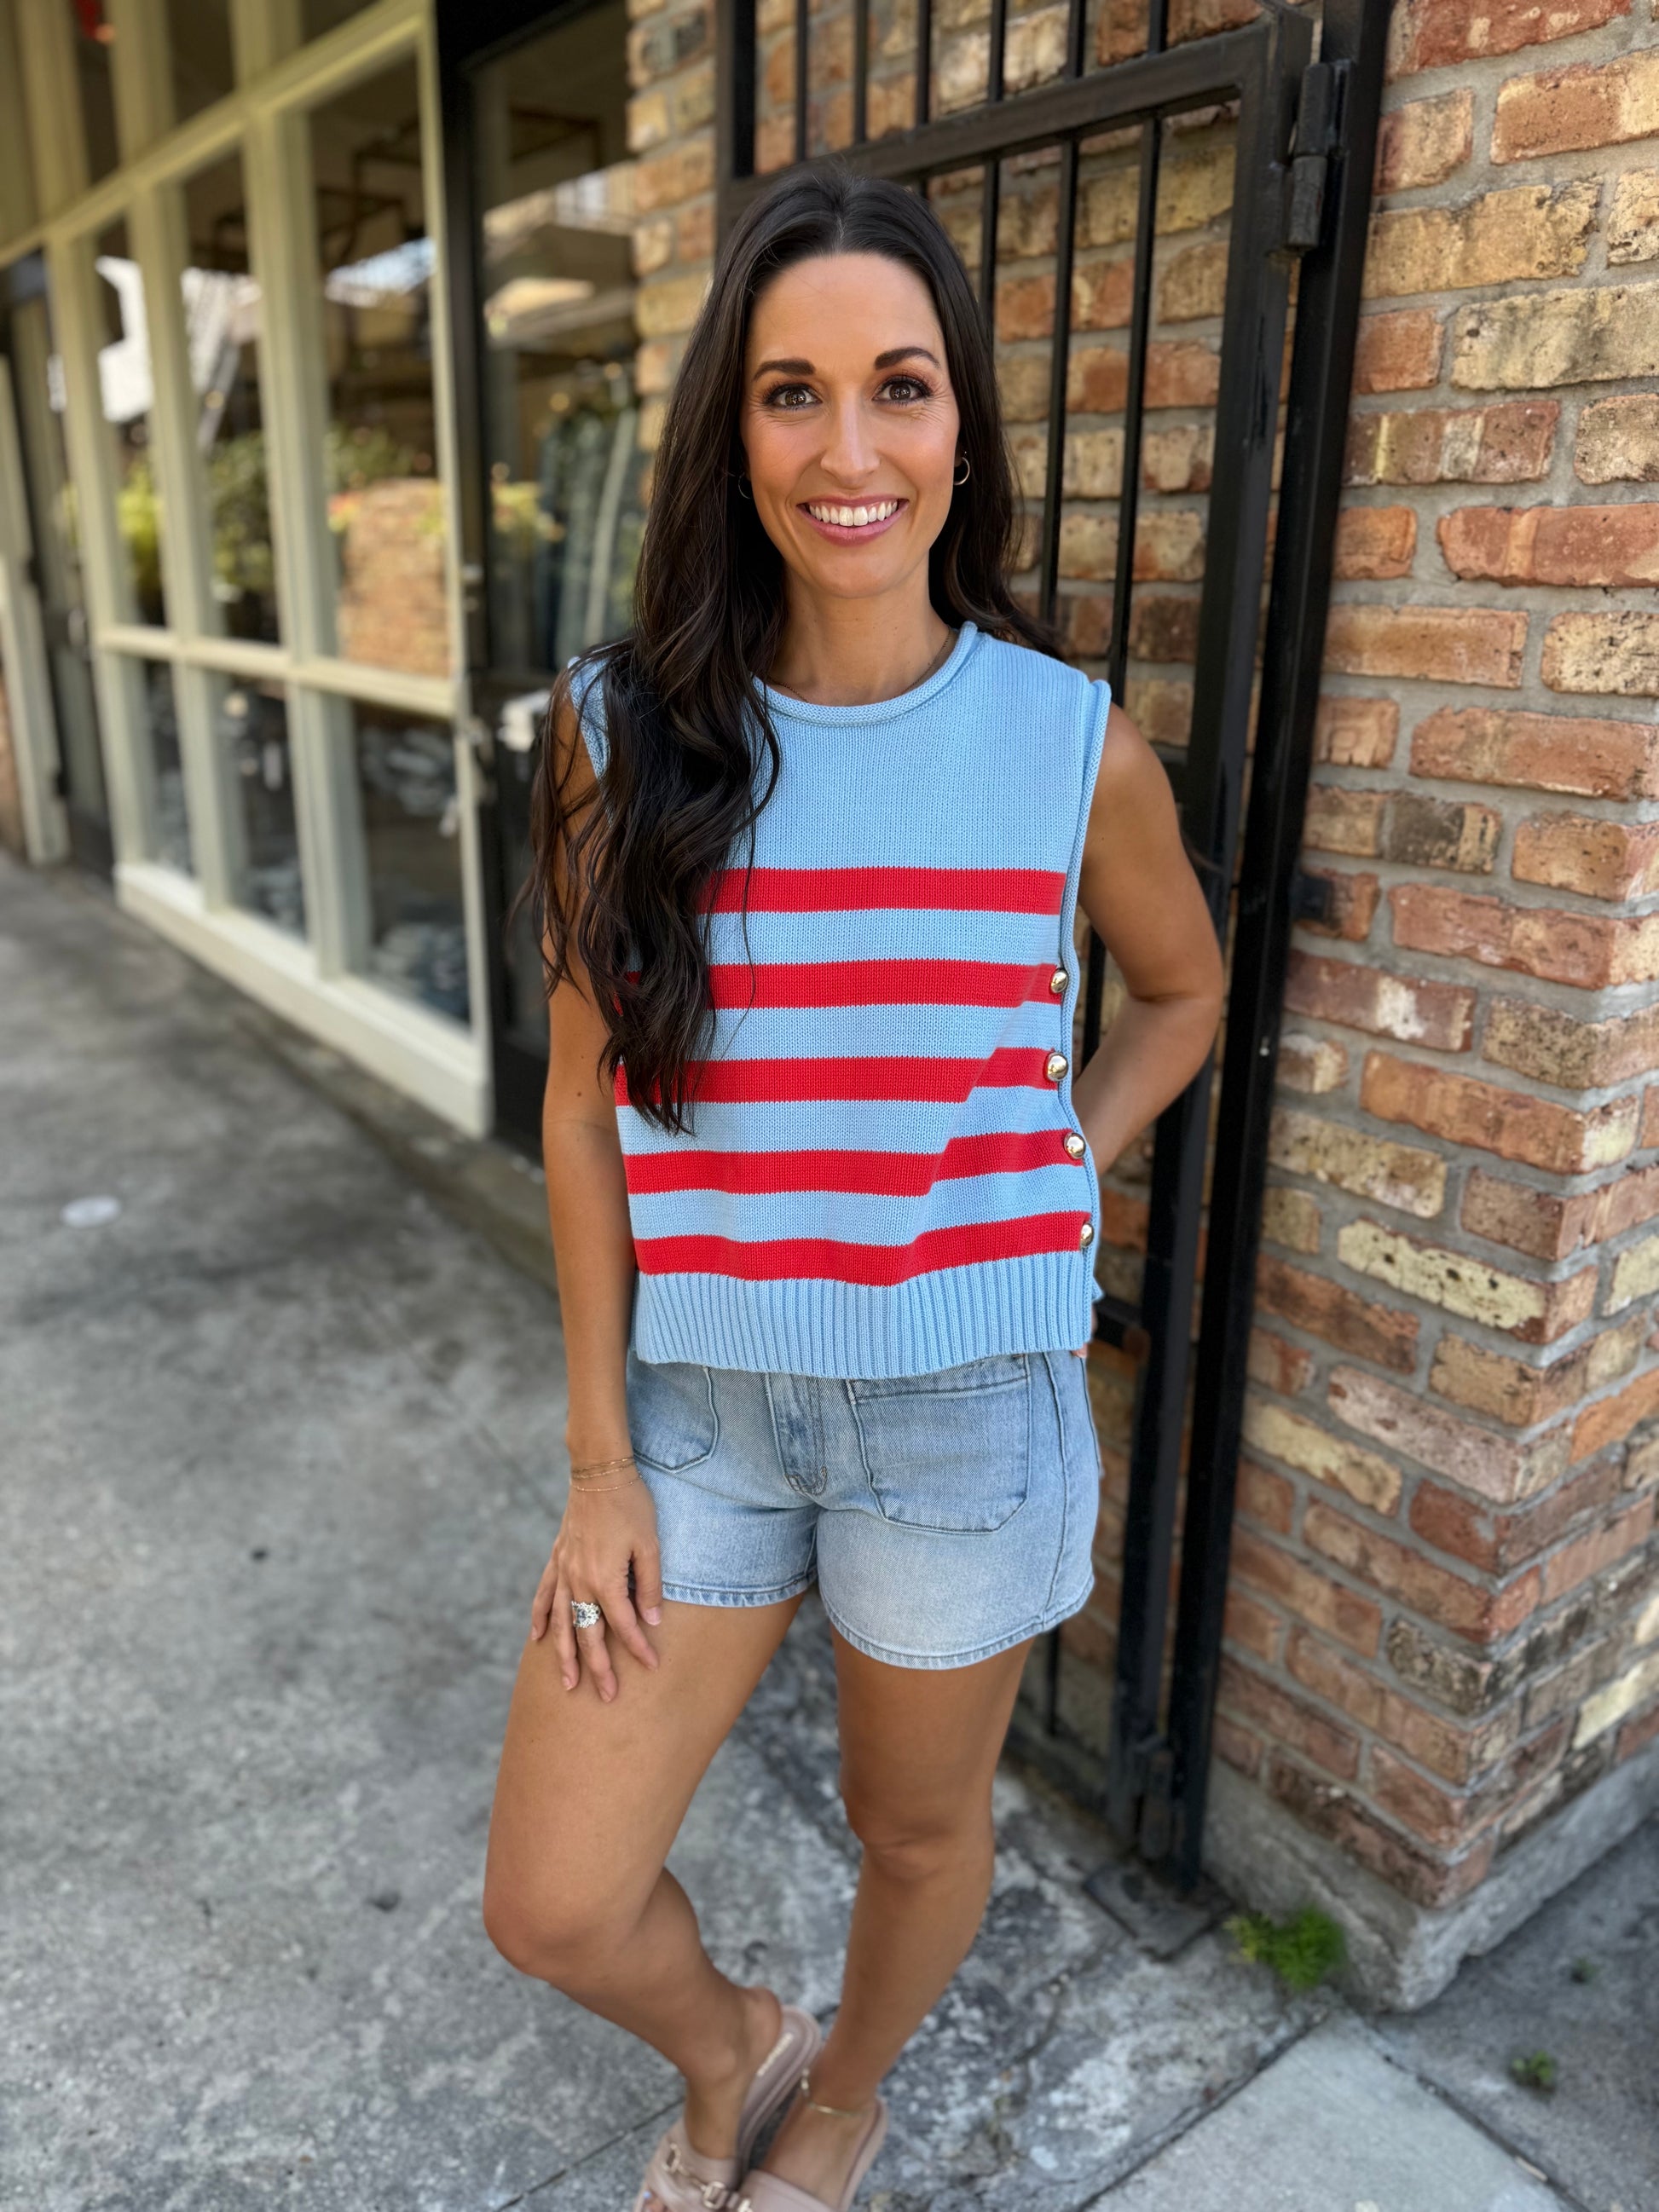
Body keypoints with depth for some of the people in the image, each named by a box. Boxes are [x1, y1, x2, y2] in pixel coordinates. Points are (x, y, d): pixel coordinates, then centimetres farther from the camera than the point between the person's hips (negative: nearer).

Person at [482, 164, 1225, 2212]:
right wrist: (599, 1464, -2)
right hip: (702, 1398, 1)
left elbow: (1183, 989, 10)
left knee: (917, 1826, 21)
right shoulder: (628, 732, -7)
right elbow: (586, 1103, -4)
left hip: (967, 1404, 0)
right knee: (551, 1906, 8)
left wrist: (1042, 1198, -2)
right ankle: (730, 2043, 46)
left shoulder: (1074, 744, -9)